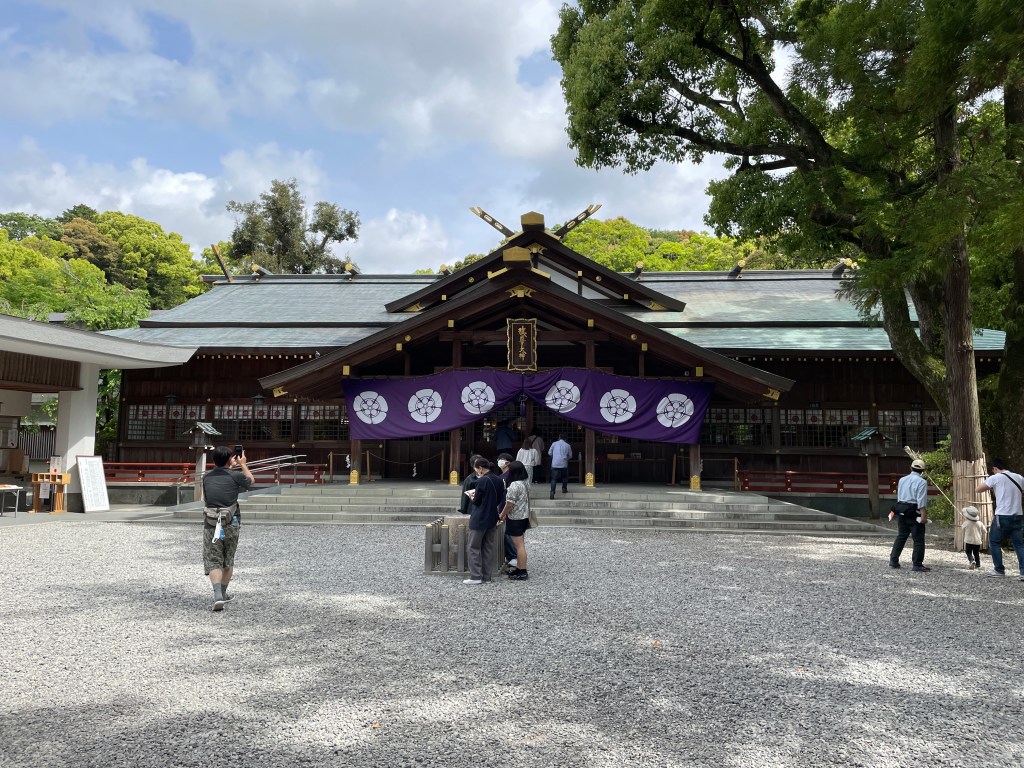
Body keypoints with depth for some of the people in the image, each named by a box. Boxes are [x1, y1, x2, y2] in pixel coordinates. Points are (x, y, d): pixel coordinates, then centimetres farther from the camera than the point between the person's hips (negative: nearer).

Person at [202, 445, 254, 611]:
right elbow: (250, 481, 14)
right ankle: (223, 594, 29)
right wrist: (243, 465, 29)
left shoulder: (206, 477, 5)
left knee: (213, 562, 1)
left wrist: (231, 467, 32)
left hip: (211, 524, 1)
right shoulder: (235, 475, -6)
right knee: (228, 561, 17)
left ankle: (218, 596, -18)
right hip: (231, 524, -1)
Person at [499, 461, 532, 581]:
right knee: (520, 544, 16)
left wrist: (502, 515, -3)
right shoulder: (526, 483, 7)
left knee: (519, 545, -3)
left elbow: (509, 504, -19)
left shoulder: (514, 485, -20)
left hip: (516, 519, -9)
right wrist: (506, 514, 17)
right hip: (524, 517, 9)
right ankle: (519, 568, 25)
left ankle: (522, 572, 2)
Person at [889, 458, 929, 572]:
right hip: (914, 514, -6)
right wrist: (923, 515, -19)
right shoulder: (922, 482, -9)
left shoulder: (902, 480, 12)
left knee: (901, 536, 15)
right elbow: (921, 501, -17)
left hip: (901, 512, 7)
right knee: (918, 539, 1)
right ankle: (917, 565, 2)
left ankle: (893, 560, 16)